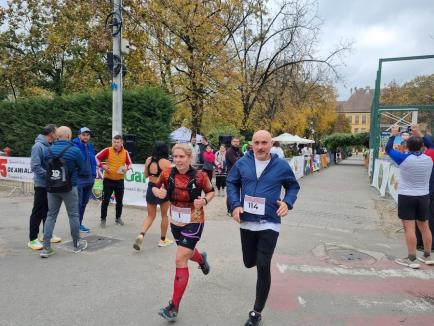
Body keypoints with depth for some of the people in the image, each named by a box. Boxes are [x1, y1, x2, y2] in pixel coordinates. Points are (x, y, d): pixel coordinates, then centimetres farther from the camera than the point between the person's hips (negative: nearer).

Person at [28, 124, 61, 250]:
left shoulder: (51, 146, 8)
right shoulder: (38, 146, -16)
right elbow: (35, 167, -22)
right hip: (41, 185, -8)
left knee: (48, 211, 15)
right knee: (38, 212, 0)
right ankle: (32, 239, 10)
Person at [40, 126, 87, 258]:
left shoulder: (48, 150, -2)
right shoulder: (74, 150, -13)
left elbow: (46, 167, 3)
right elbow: (82, 169, -3)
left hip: (51, 188, 4)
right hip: (69, 188, -4)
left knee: (51, 215, 13)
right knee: (73, 215, 9)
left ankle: (46, 248, 12)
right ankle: (77, 244, 22)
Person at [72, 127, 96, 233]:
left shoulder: (90, 146, 11)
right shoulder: (74, 146, -11)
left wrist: (94, 174, 11)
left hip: (89, 179, 7)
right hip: (78, 179, -7)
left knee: (84, 202, 15)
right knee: (78, 203, -1)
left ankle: (79, 223, 27)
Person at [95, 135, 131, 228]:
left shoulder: (125, 152, 0)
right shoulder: (107, 150, -7)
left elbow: (129, 163, 10)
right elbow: (97, 157, -2)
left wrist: (126, 168, -10)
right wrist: (101, 165, -15)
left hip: (120, 181, 2)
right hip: (108, 180, -2)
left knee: (119, 200, 11)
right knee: (105, 200, 0)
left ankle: (118, 218, 28)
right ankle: (103, 219, 14)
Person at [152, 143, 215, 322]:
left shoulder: (200, 176, -18)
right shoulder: (167, 174, -11)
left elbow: (211, 192, -2)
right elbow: (155, 187, 5)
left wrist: (204, 201, -23)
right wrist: (158, 192, -18)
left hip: (194, 222, -5)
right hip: (175, 222, 5)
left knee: (180, 260, -8)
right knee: (187, 252, 26)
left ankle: (174, 307, 5)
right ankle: (202, 259, 65)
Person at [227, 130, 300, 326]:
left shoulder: (281, 165, -7)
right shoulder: (242, 163, -4)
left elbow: (293, 186, 8)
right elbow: (231, 183, 7)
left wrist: (287, 202, -11)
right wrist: (235, 205, -8)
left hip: (270, 223, -2)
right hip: (246, 222, 3)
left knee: (263, 267, -3)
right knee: (249, 262, 16)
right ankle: (261, 254, 55)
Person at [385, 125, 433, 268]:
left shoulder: (405, 159, -15)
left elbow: (388, 149, -4)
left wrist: (393, 135, 8)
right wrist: (418, 136, 23)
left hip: (406, 196, -5)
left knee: (409, 228, -3)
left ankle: (412, 259, -1)